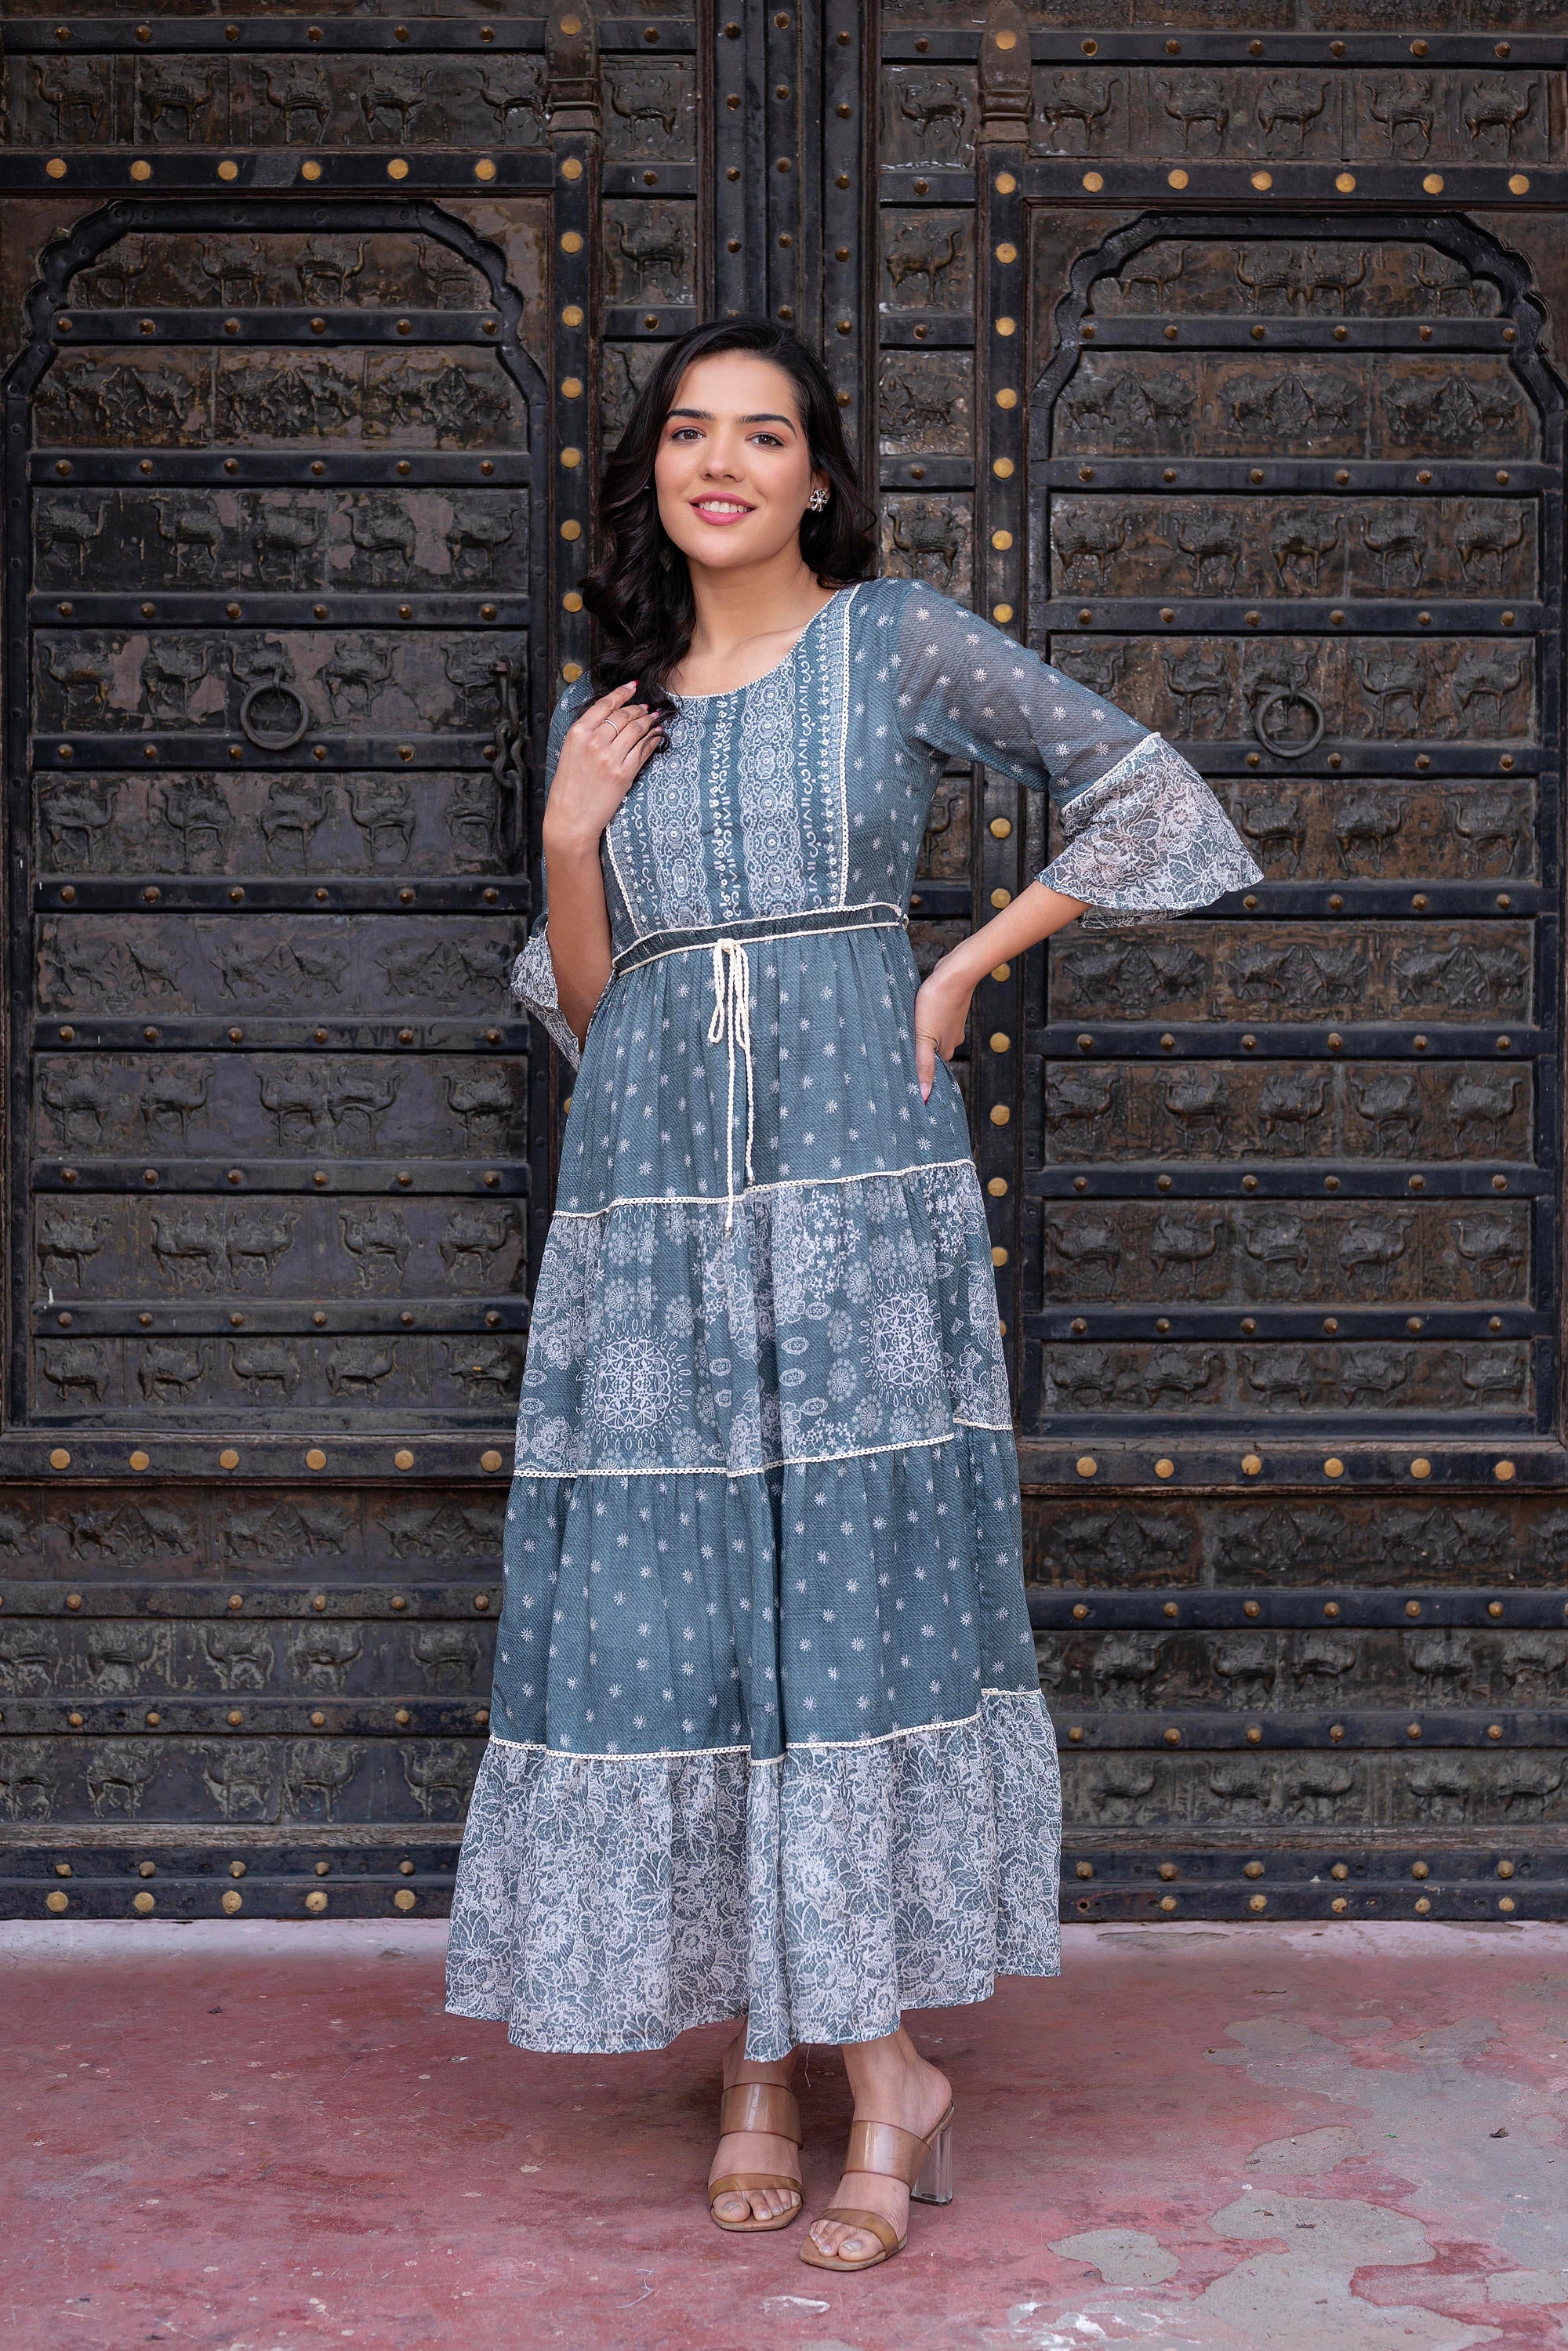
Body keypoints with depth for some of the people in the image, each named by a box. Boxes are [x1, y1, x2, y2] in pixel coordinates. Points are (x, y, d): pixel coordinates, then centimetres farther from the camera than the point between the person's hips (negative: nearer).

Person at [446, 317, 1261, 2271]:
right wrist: (570, 839, -1)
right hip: (650, 1186, 4)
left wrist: (968, 962, 1)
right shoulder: (604, 705, 15)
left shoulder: (900, 643, 4)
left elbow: (1150, 801, 6)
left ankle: (874, 2051, 6)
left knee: (852, 1584, -5)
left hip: (856, 1178, -3)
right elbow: (582, 1006, 16)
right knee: (668, 1600, 1)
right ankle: (757, 2055, 11)